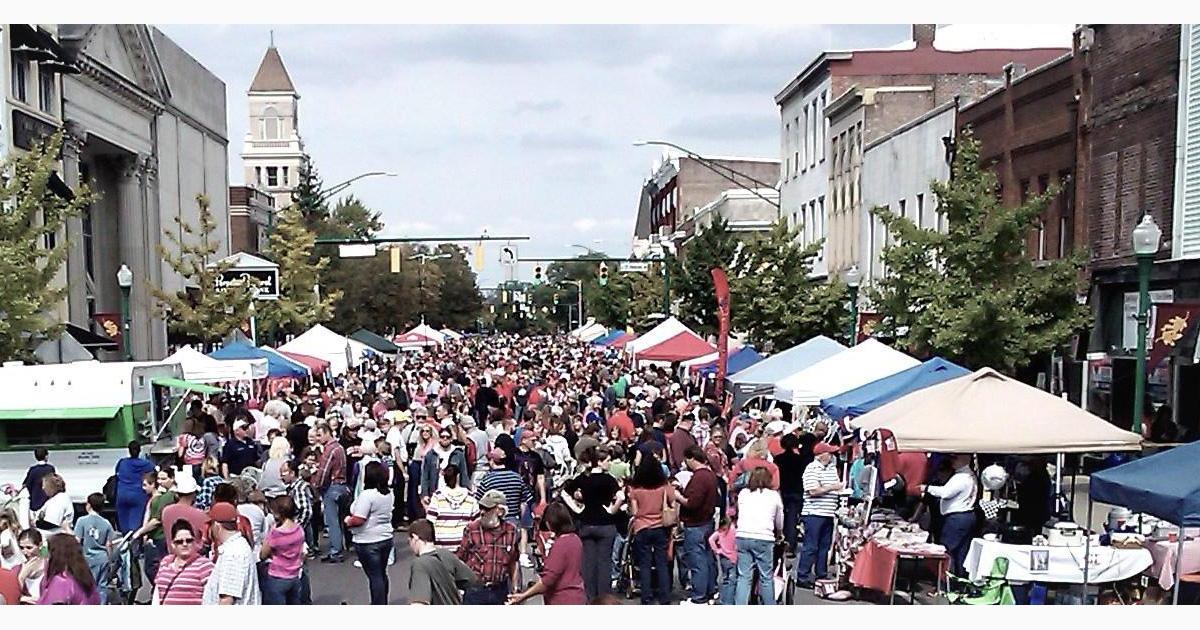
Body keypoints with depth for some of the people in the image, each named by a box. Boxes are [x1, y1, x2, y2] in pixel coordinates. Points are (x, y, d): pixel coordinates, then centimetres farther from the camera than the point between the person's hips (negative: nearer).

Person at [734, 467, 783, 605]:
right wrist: (778, 535, 41)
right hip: (763, 538, -2)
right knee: (766, 577, 8)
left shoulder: (743, 493, 15)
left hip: (742, 536, 2)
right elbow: (780, 523, 22)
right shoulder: (774, 495, 12)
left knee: (744, 577, 4)